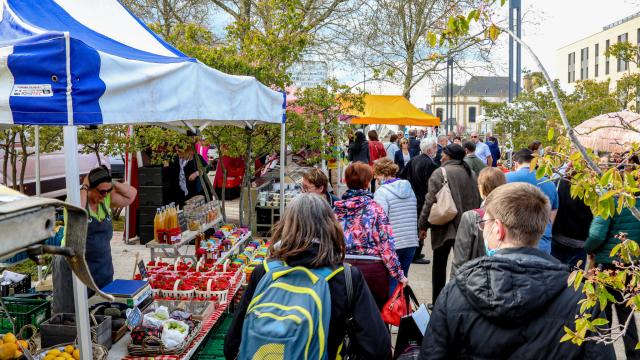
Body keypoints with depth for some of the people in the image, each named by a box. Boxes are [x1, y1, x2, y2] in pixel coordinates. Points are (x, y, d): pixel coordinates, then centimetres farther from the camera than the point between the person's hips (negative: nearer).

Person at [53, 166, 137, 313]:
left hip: (103, 265, 5)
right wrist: (84, 187, -23)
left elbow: (132, 194, 2)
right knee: (72, 310, 4)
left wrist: (111, 183, -7)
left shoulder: (107, 199, 3)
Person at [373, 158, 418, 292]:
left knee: (391, 282, 4)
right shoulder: (408, 188, 8)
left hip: (392, 244, -6)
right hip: (411, 242, 6)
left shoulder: (382, 192, -13)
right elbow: (414, 216, 14)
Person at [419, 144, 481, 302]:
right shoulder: (470, 173, 6)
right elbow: (477, 200, 12)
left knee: (439, 266, 8)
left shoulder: (440, 173, -12)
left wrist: (423, 225, -7)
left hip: (445, 227, -5)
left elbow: (430, 202, -15)